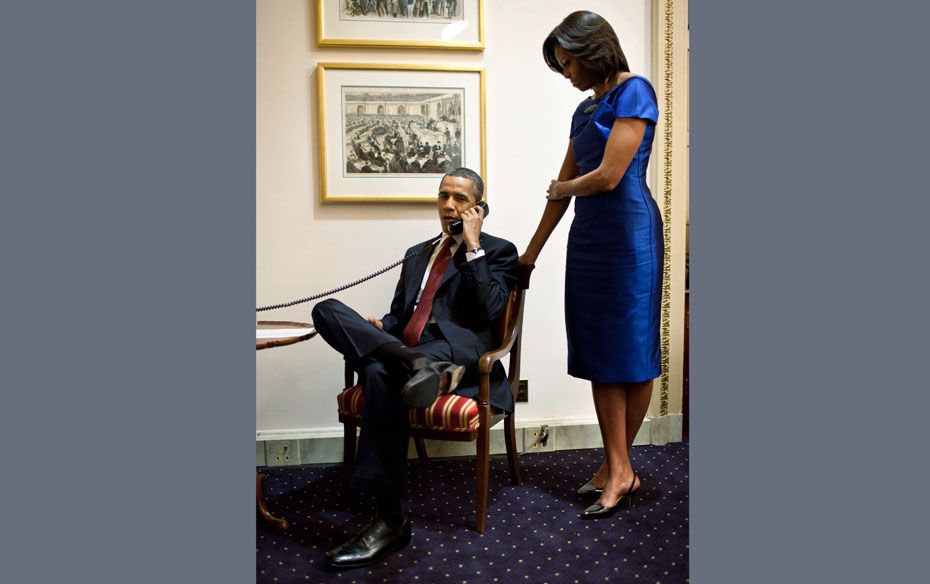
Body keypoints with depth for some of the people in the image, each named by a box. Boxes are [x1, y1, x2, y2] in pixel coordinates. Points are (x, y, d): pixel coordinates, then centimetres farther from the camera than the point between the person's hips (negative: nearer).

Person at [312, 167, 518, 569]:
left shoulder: (497, 251, 11)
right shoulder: (416, 254, 28)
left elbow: (489, 310, -6)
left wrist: (472, 247, -6)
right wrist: (377, 327, 1)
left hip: (459, 352, -5)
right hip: (404, 349, 6)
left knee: (380, 371, -36)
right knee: (328, 310, -17)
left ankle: (391, 520, -28)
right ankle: (419, 366, -35)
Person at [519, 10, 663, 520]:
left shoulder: (634, 91, -5)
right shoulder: (585, 110, 18)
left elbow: (608, 176, -15)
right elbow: (564, 187, 18)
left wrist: (561, 188, 5)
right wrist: (531, 252, 19)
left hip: (628, 234, -8)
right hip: (588, 238, 8)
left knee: (629, 351, 2)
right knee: (598, 354, 5)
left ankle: (617, 466, 15)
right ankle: (618, 469, 13)